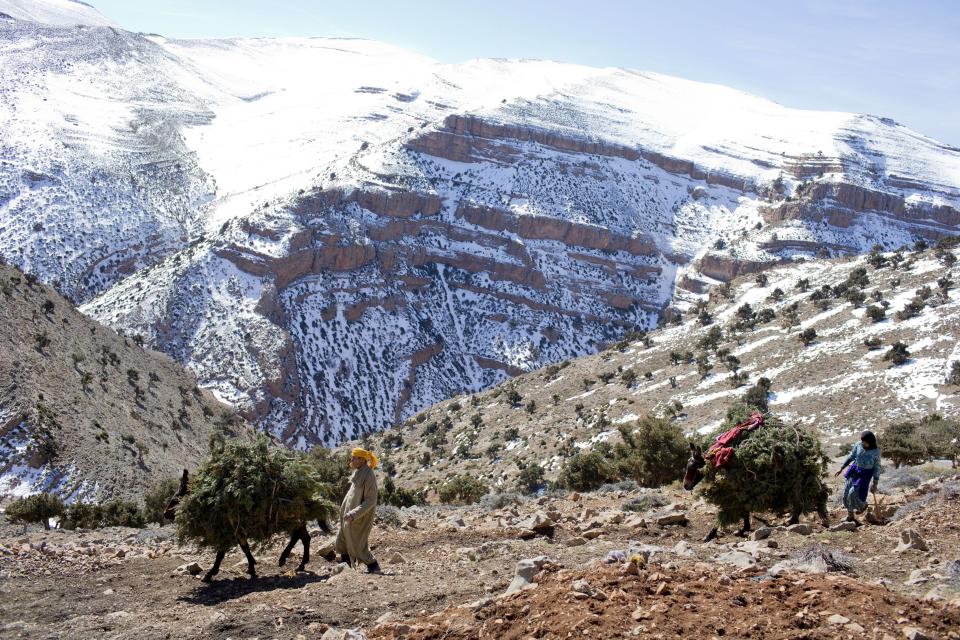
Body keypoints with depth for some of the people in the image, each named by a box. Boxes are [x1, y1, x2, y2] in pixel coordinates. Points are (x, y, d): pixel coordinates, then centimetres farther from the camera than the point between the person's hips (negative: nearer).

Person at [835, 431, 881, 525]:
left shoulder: (876, 451, -19)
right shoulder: (858, 445, -11)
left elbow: (877, 467, -10)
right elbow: (851, 457, 3)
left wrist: (875, 484, -9)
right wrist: (841, 469, 5)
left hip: (865, 474, -4)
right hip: (854, 470, 4)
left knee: (854, 493, -9)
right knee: (847, 493, 6)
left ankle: (863, 505, 27)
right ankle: (850, 515, 26)